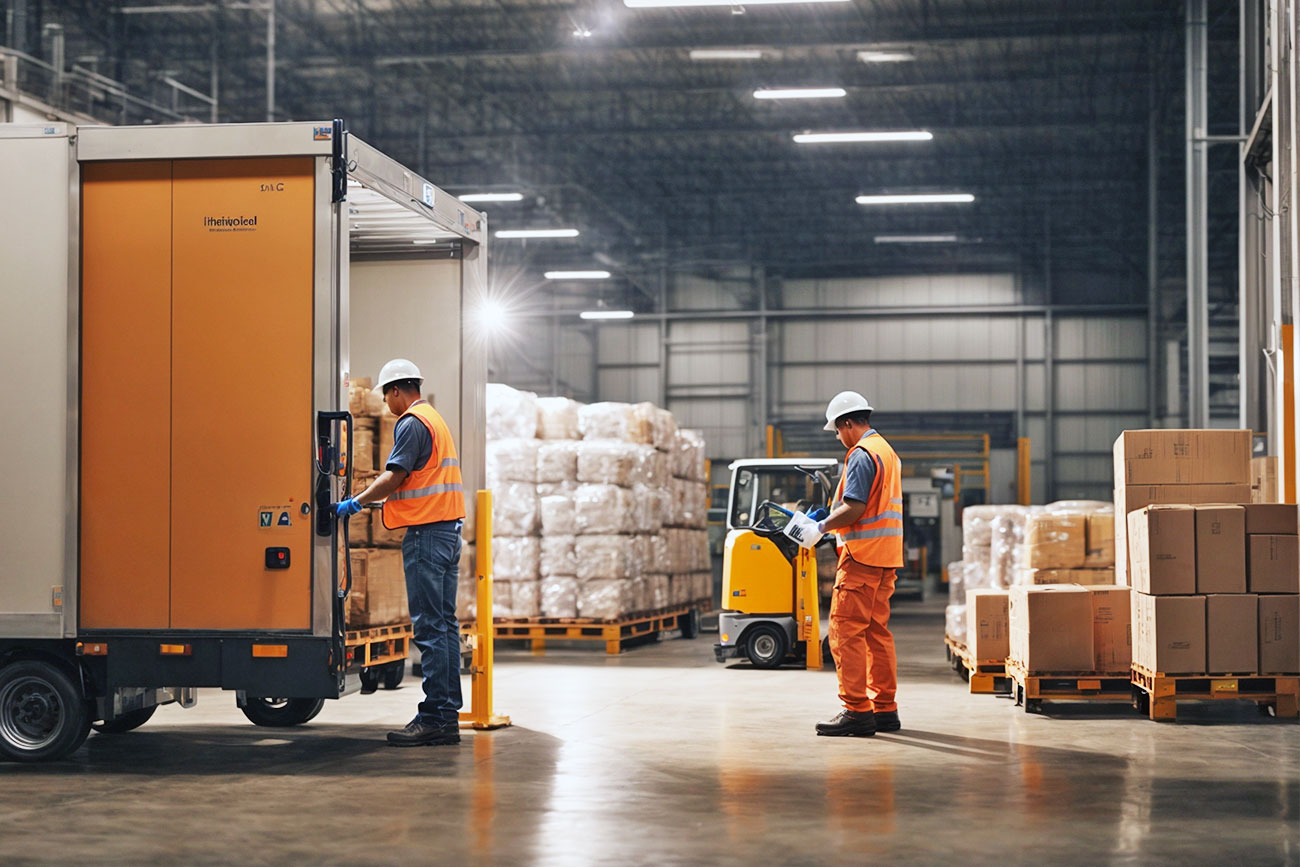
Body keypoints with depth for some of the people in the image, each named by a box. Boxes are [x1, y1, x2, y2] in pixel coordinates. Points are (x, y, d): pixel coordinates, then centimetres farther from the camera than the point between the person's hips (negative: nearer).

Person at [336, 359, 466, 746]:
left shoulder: (411, 423, -9)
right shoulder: (436, 420, 21)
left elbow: (395, 475, -16)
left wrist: (357, 502, -9)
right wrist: (387, 498, 26)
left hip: (426, 531, -10)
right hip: (449, 526, 10)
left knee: (429, 627, -10)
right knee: (445, 624, 9)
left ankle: (434, 717, -11)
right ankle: (448, 715, 10)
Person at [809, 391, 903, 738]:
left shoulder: (861, 455, -12)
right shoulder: (887, 451, 19)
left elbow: (853, 508, -20)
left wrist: (823, 526, -7)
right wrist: (833, 518, 20)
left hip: (861, 555, -10)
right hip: (886, 555, 10)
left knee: (846, 632, -8)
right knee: (878, 632, 12)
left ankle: (856, 710, -11)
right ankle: (884, 709, 14)